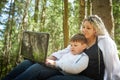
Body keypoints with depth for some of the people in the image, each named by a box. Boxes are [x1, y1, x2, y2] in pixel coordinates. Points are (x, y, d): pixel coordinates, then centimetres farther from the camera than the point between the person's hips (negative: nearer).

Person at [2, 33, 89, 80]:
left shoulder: (84, 57, 3)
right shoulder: (68, 52, 29)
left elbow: (75, 69, -17)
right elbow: (57, 59, 25)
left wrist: (55, 63, -16)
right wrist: (49, 61, 1)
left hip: (61, 73, -8)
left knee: (36, 67, -33)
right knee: (27, 62, -11)